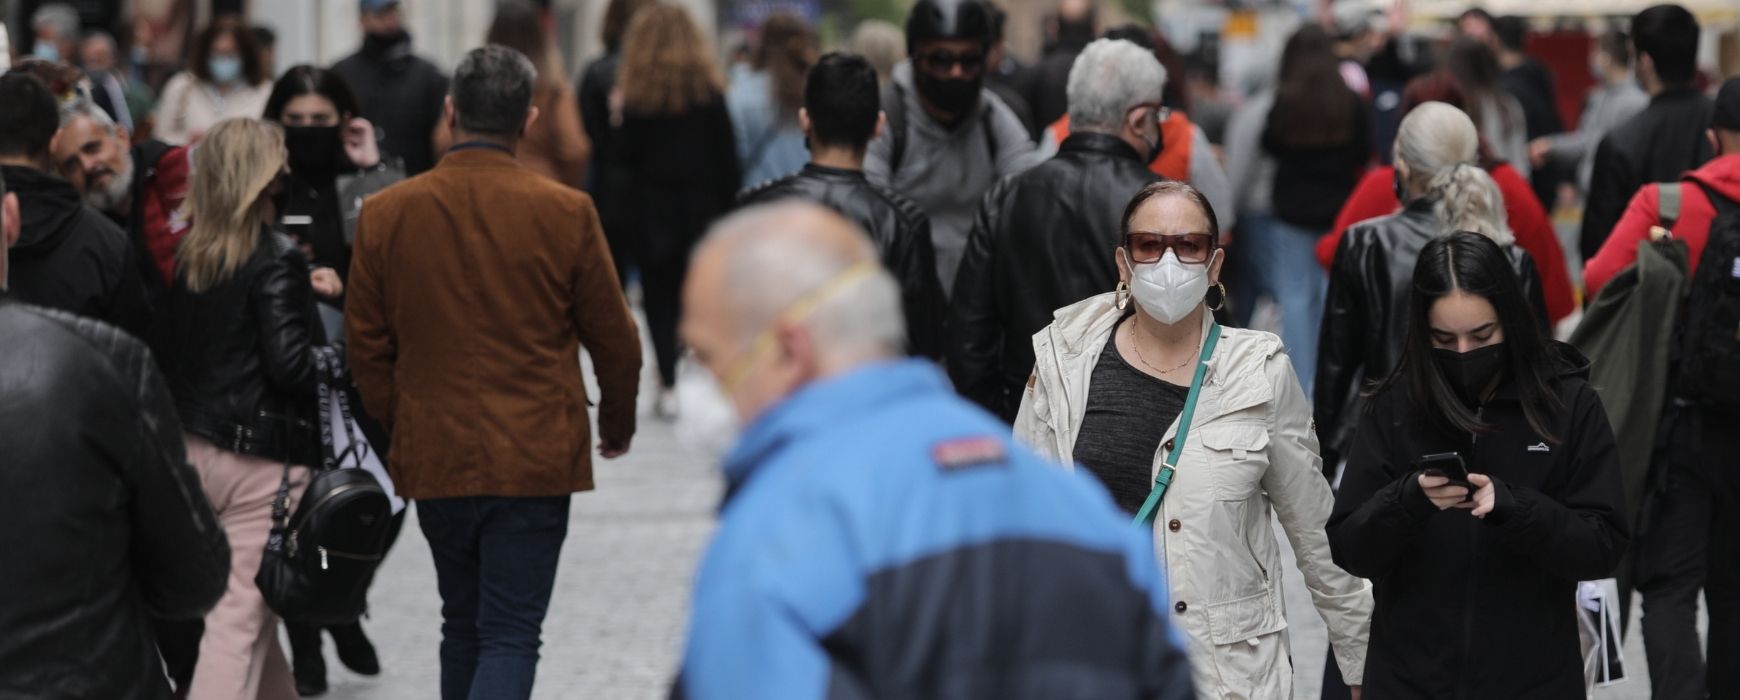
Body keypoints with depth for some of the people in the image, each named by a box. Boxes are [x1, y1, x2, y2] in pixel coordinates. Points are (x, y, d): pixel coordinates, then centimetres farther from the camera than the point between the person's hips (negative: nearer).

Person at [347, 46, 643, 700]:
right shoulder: (565, 213, -8)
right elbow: (614, 338, 2)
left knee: (462, 628, 19)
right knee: (510, 638, -2)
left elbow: (366, 344, 5)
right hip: (534, 460, -3)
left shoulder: (386, 213, -2)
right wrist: (618, 423, 21)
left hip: (434, 457, 3)